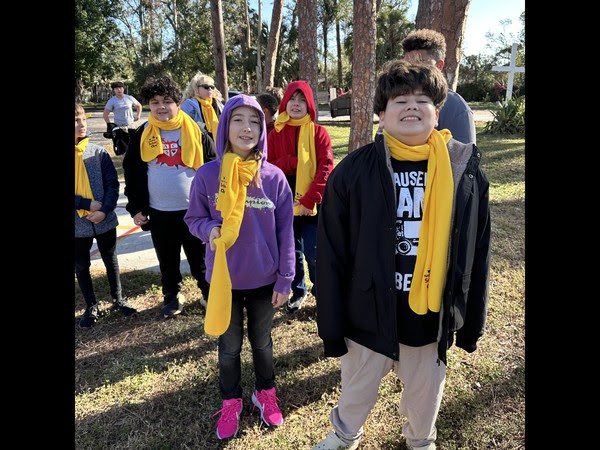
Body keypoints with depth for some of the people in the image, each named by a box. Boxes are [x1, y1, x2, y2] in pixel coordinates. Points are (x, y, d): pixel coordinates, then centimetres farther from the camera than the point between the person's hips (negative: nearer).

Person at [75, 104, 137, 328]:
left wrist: (104, 210, -16)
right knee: (81, 267, 13)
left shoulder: (98, 152, -5)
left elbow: (113, 184, -5)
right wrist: (88, 204, -17)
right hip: (78, 224, 0)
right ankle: (91, 307, 31)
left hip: (105, 220, 0)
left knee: (111, 261, 15)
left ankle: (118, 299, 33)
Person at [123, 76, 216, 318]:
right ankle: (172, 296, 36)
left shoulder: (195, 131, -4)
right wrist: (136, 207, 2)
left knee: (200, 257, 11)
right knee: (167, 260, 16)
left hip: (194, 209, -2)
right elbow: (132, 173, 6)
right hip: (158, 212, 2)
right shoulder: (142, 134, 1)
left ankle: (209, 294, 30)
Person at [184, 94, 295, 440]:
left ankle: (266, 394, 46)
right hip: (224, 280, 0)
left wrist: (285, 279, -5)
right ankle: (231, 402, 42)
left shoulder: (274, 177, -10)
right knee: (229, 346, 18)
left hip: (264, 281, 0)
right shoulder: (207, 175, -11)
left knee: (262, 342, 21)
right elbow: (193, 219, 2)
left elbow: (285, 232, -5)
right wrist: (210, 229, -21)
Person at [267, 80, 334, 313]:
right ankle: (298, 292, 35)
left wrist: (310, 199, -18)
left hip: (312, 206, -3)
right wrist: (292, 161, -16)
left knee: (314, 254, 0)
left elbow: (326, 167, -10)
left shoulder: (318, 132, -2)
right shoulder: (275, 134, 5)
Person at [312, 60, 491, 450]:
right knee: (356, 392, 21)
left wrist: (473, 321, 7)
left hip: (432, 316, 2)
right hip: (368, 315, -1)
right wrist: (331, 327, -6)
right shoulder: (354, 171, -12)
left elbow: (477, 252, 2)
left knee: (425, 395, 24)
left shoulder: (466, 169, -5)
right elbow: (331, 255, -9)